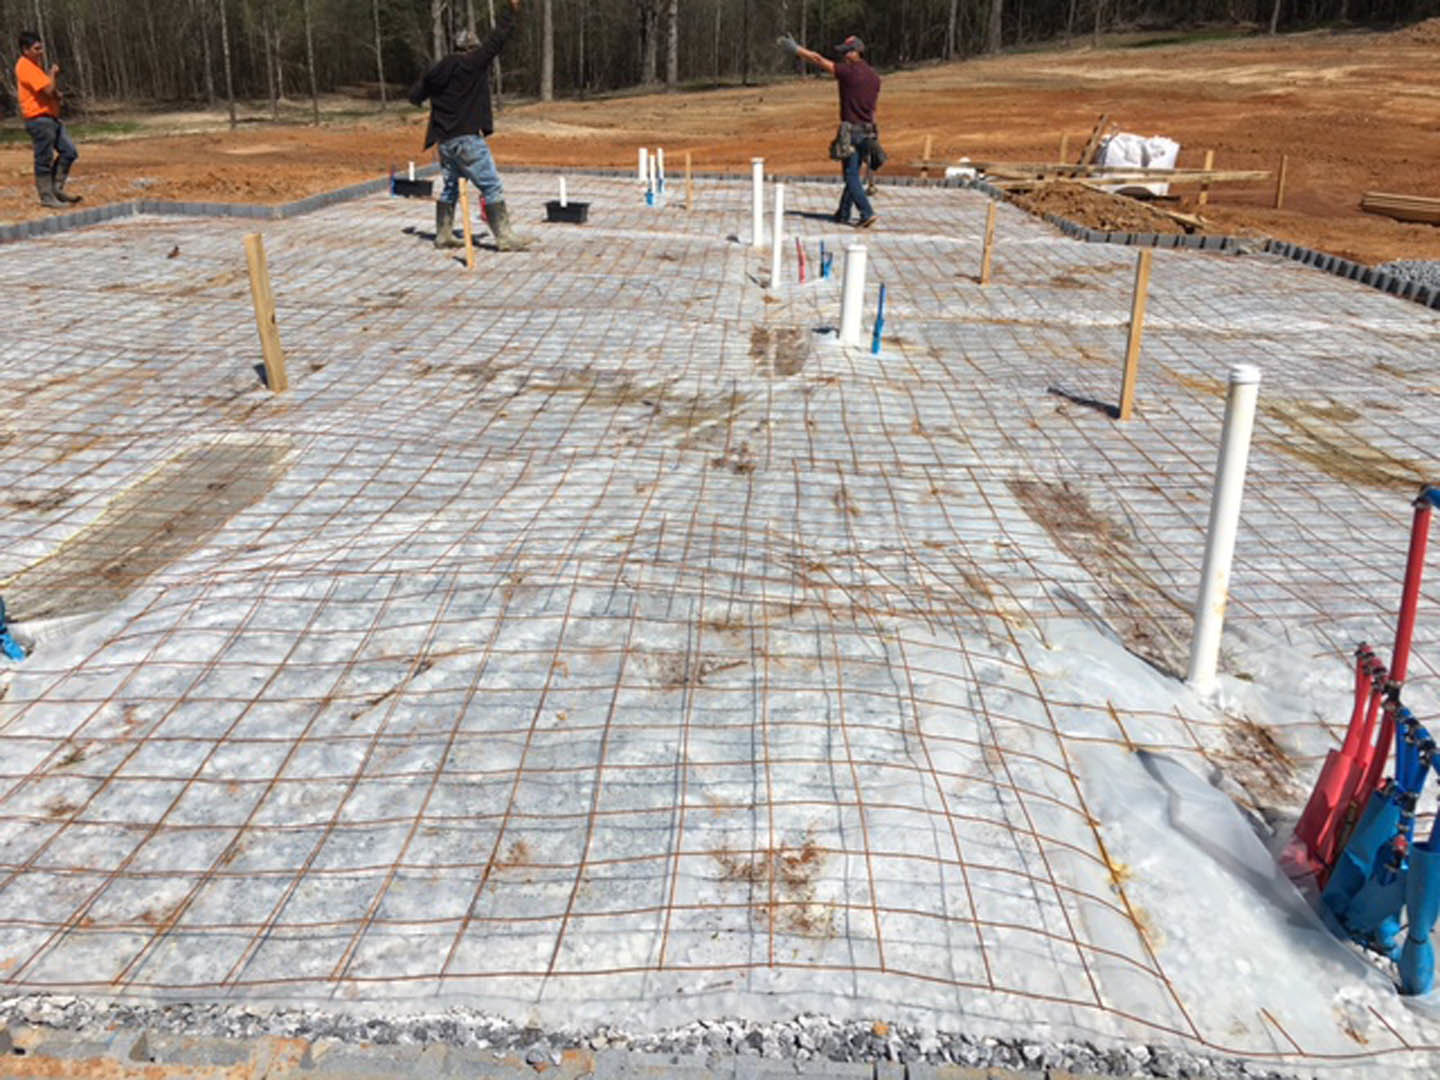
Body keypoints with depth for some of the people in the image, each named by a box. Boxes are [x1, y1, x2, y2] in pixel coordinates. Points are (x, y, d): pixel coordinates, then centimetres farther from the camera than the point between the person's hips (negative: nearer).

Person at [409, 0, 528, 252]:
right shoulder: (473, 63, -6)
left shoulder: (437, 70, 12)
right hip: (467, 139, -7)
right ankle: (504, 237, -11)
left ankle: (443, 235, 23)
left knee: (450, 187, 20)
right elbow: (496, 40, -4)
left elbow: (415, 96, 19)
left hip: (444, 141, 7)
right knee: (492, 187, -6)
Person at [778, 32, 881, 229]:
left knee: (851, 176, -5)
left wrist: (796, 49, 3)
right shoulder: (874, 76, 11)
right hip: (868, 131, 7)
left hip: (851, 130, -7)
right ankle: (843, 214, 22)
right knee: (852, 174, 15)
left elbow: (819, 60, -5)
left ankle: (867, 213, -16)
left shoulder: (848, 72, -11)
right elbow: (873, 107, 16)